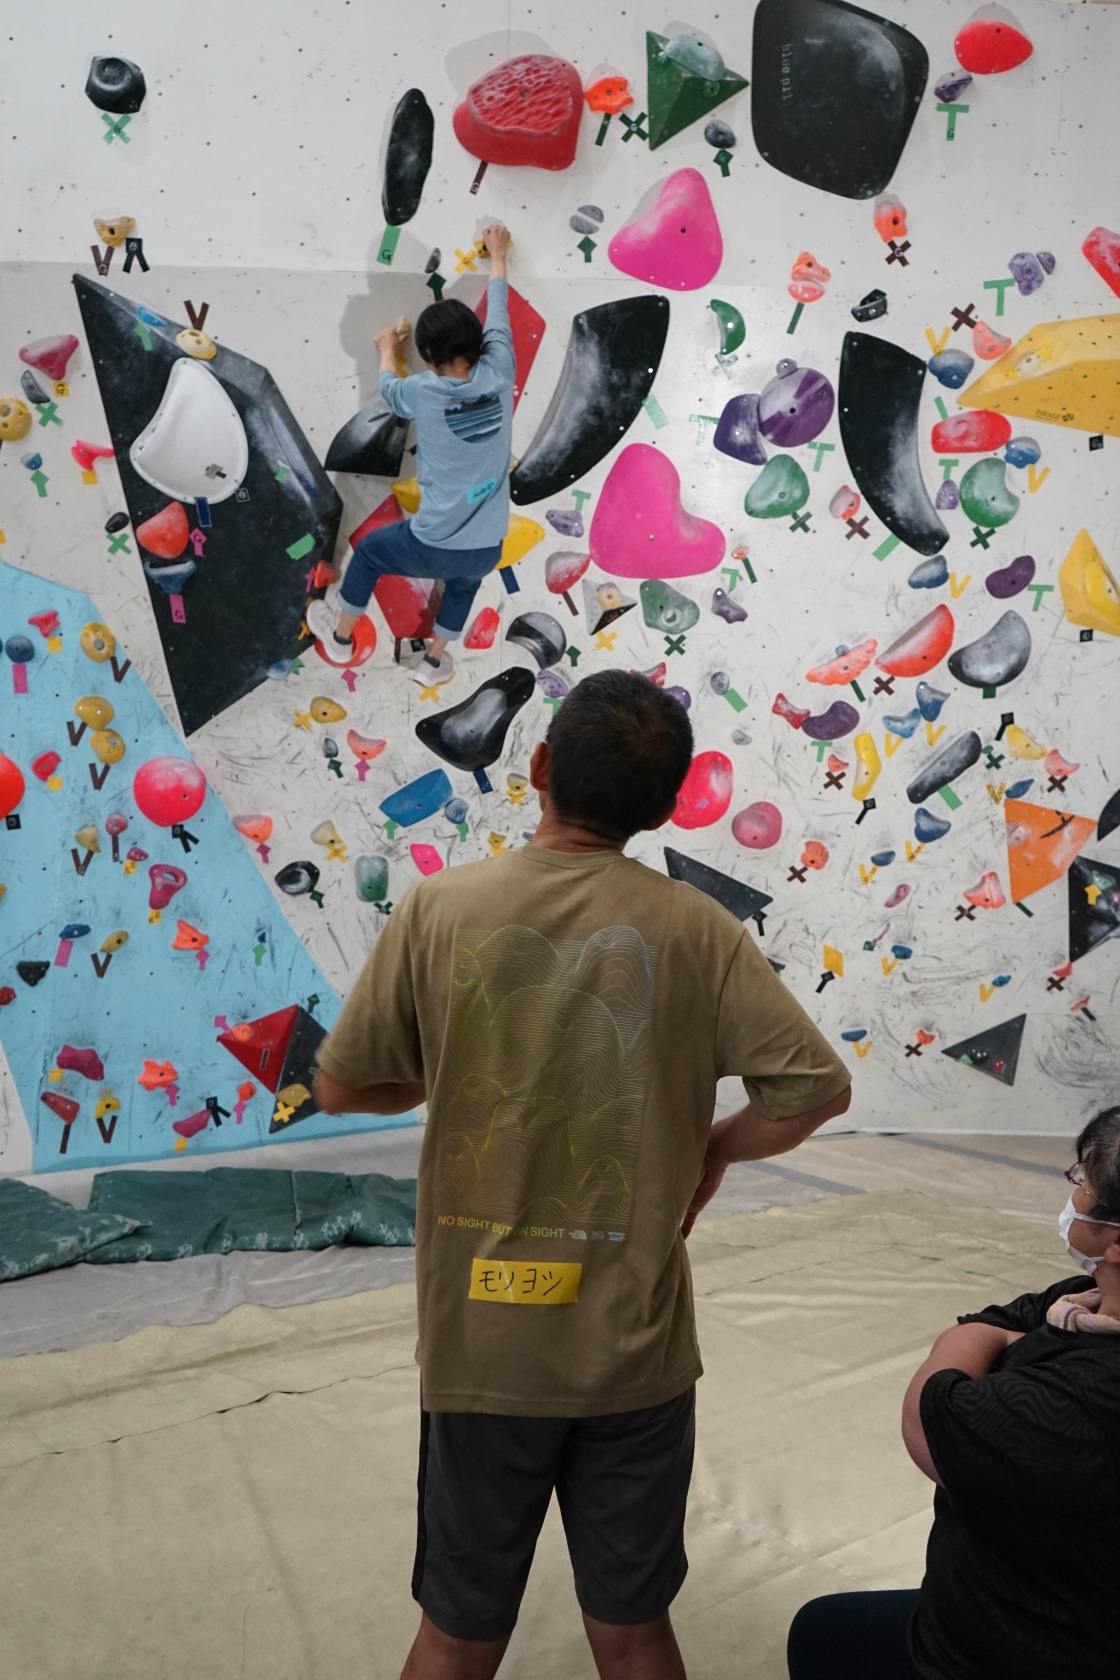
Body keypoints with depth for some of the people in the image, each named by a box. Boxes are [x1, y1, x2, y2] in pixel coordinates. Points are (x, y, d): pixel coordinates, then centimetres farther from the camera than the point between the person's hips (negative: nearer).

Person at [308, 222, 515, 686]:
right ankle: (434, 661, 47)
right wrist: (497, 255, 32)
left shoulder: (423, 392, -9)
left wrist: (388, 350, 39)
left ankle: (340, 637, 48)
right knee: (465, 578, 39)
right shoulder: (497, 376, -4)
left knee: (369, 550, 29)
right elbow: (498, 312, 15)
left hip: (432, 545, -2)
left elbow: (388, 388, 18)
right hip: (487, 549, 2)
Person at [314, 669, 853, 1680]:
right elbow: (819, 1089, -9)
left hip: (479, 1342, 0)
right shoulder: (695, 928, -10)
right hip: (637, 1350, 0)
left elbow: (340, 1088, -4)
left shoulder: (438, 907, -11)